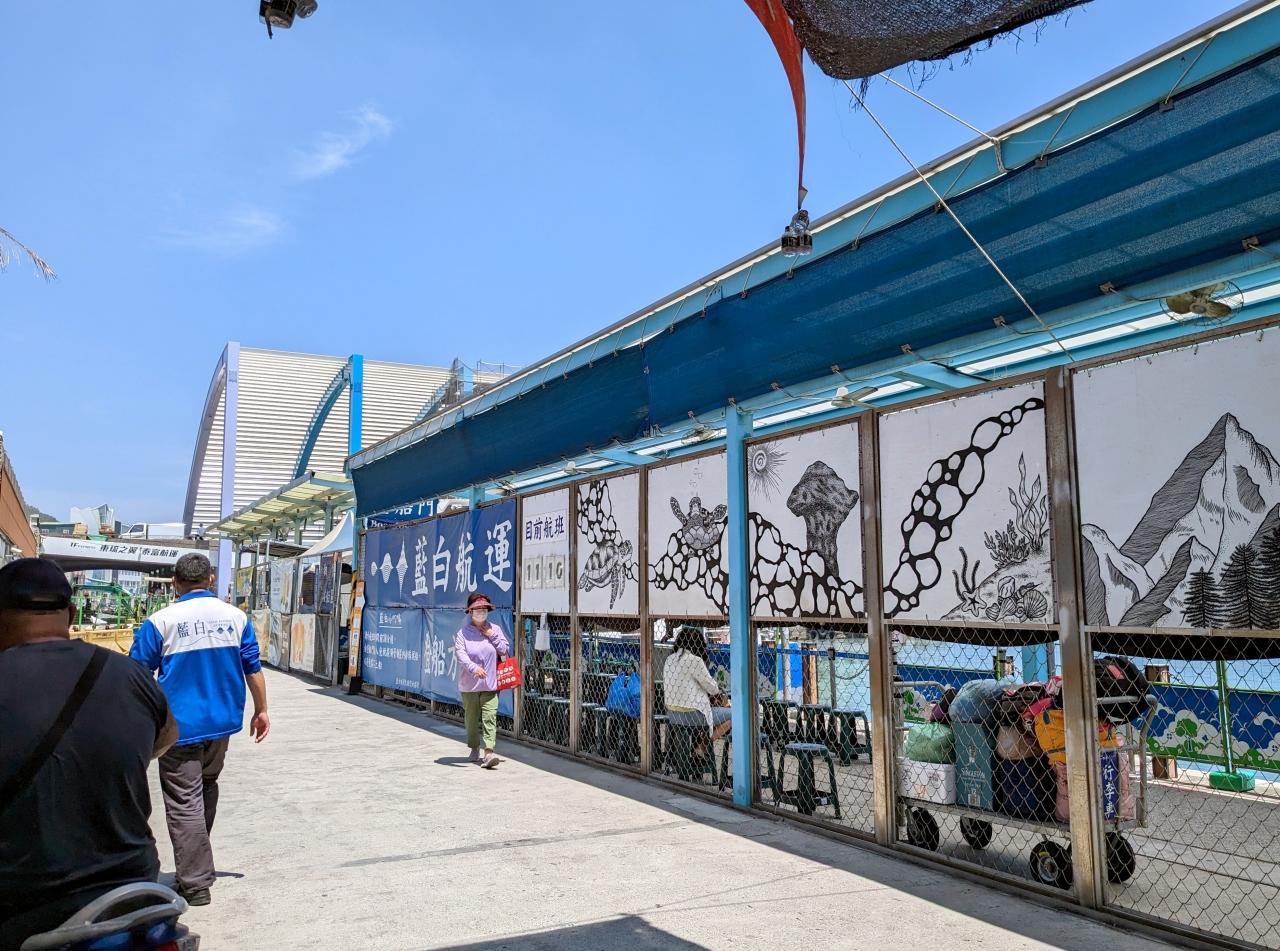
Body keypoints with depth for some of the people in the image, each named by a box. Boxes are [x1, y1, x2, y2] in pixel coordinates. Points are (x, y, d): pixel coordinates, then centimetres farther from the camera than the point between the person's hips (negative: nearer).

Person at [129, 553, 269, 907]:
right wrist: (261, 711, 14)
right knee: (206, 788, 23)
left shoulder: (161, 622, -10)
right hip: (221, 722, 4)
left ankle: (195, 884, 5)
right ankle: (197, 863, 39)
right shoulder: (236, 617, 0)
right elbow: (253, 669, 4)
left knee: (184, 802, 3)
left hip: (179, 727, -4)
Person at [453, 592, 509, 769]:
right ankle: (475, 749, 29)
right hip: (469, 684, -1)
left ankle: (488, 752, -16)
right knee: (472, 718, 11)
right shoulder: (463, 633, -3)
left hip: (490, 683, 1)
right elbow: (461, 654, -17)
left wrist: (492, 636, -7)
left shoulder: (495, 629, 7)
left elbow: (505, 649, 7)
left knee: (490, 717, -10)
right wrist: (474, 668, -33)